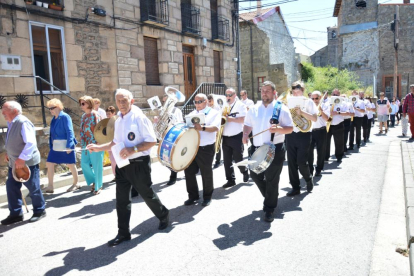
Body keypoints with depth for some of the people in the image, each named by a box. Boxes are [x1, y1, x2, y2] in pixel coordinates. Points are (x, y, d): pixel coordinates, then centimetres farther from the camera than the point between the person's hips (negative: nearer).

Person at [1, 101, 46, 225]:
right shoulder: (11, 123, 9)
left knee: (33, 188, 4)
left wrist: (22, 159, -29)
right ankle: (16, 214, 21)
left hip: (27, 163, -9)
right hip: (14, 163, 9)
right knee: (11, 187, 10)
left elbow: (30, 143, -27)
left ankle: (39, 211, 20)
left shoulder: (23, 123, -20)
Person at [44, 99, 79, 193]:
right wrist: (51, 146, 15)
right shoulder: (54, 118, 11)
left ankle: (75, 184, 21)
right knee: (49, 164, 2)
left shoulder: (65, 117, -12)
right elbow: (52, 133, 17)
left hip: (66, 146, -7)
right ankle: (50, 186, 10)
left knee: (71, 164, 4)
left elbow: (70, 132, -17)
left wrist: (69, 146, -22)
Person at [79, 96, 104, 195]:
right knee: (84, 163, 7)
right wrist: (83, 144, 11)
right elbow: (82, 131, 17)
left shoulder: (94, 114, -10)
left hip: (95, 144, -8)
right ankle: (94, 181, 27)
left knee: (97, 165, 1)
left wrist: (95, 144, -16)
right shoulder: (83, 116, 14)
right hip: (86, 145, 8)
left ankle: (98, 186, 16)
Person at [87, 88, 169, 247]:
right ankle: (123, 233, 20)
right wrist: (99, 148, 10)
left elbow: (152, 141, -17)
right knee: (122, 199, 8)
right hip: (122, 164, 7)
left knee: (147, 195, 9)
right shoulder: (118, 120, 9)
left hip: (138, 163, -6)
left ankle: (164, 215, 36)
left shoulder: (139, 118, -14)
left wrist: (133, 149, -28)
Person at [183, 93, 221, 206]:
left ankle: (207, 197, 24)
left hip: (206, 148, -5)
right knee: (189, 172, 8)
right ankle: (193, 196, 25)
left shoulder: (214, 113, 0)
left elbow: (215, 127, -16)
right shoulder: (192, 113, 17)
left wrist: (202, 128, -33)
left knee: (206, 174, 5)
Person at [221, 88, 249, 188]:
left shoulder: (240, 105, -2)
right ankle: (231, 180, 13)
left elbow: (244, 119, -12)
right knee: (227, 160, 5)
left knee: (237, 158, 1)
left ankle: (245, 171, 30)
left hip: (237, 137, -5)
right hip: (225, 137, 5)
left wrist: (232, 119, -20)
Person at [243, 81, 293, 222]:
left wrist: (278, 129, -27)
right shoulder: (254, 109, 8)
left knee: (272, 180, 2)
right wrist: (245, 134, -4)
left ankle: (270, 208, 18)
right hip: (257, 149, 5)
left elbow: (290, 128, -7)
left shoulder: (281, 108, -6)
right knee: (255, 175, 13)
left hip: (275, 149, -5)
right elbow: (247, 125, 17)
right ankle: (269, 197, 39)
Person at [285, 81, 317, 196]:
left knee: (301, 162, -8)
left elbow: (314, 119, -8)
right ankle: (295, 187, 14)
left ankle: (308, 179, 24)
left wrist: (301, 112, -20)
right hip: (290, 135, 4)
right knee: (291, 162, 3)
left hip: (304, 135, -4)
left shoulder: (308, 102, 2)